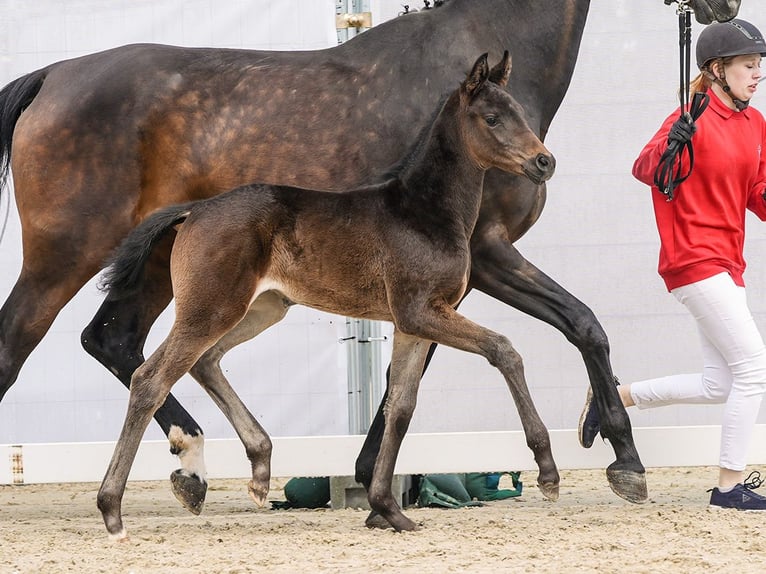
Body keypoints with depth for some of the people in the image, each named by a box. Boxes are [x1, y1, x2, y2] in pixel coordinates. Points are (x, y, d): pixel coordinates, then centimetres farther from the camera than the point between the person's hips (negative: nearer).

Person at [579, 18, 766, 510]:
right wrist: (669, 144, -43)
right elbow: (645, 170, -23)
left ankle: (614, 396, 24)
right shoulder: (694, 121, -13)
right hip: (694, 261, -9)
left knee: (719, 386, 11)